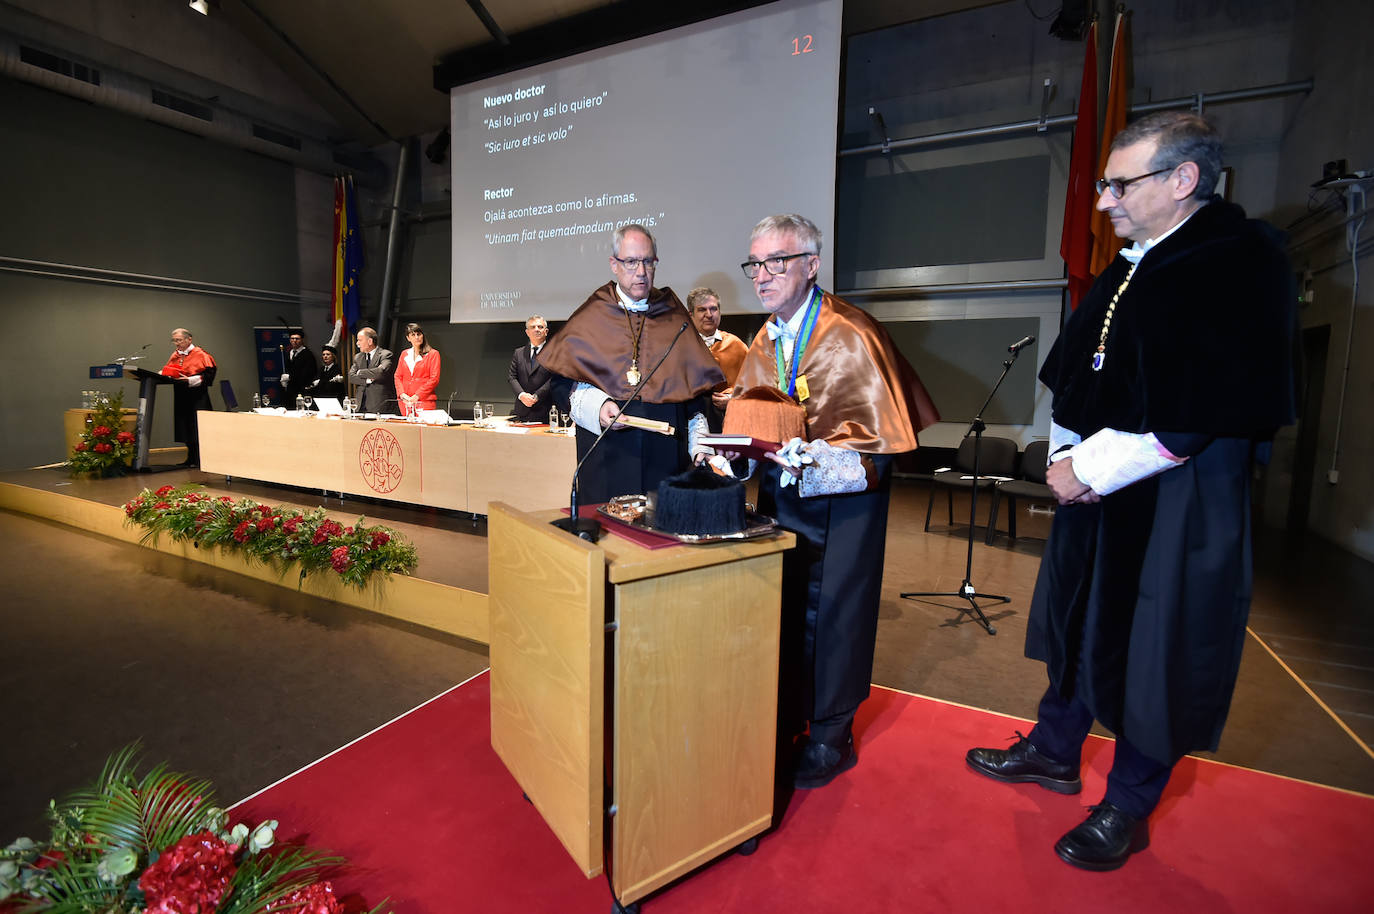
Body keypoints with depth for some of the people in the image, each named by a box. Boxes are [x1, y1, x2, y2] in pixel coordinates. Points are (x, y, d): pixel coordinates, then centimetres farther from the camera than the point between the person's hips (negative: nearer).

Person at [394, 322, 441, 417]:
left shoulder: (433, 354, 3)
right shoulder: (404, 354, 18)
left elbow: (434, 379, -4)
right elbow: (398, 376, 15)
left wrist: (417, 396, -11)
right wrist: (402, 394, -3)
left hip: (425, 401, -4)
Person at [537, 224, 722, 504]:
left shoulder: (674, 317, 11)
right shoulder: (592, 317, 7)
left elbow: (695, 386, 9)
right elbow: (567, 381, 1)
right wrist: (597, 406, -18)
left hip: (665, 455, 1)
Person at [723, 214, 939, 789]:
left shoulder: (851, 338, -17)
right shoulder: (765, 342, 6)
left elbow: (879, 433, -20)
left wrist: (811, 456, -34)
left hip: (840, 499, -6)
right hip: (780, 492, 6)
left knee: (830, 613, 4)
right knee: (780, 607, 13)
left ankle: (830, 738, 25)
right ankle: (784, 721, 34)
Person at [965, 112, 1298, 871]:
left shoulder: (1242, 262, -12)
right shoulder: (1128, 268, 11)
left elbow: (1198, 416, -21)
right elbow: (1074, 377, 14)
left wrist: (1089, 468, -17)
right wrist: (1065, 456, -1)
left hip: (1179, 505, -7)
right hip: (1095, 492, 8)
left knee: (1156, 656, 7)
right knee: (1080, 623, 18)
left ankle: (1127, 809, 28)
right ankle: (1055, 751, 39)